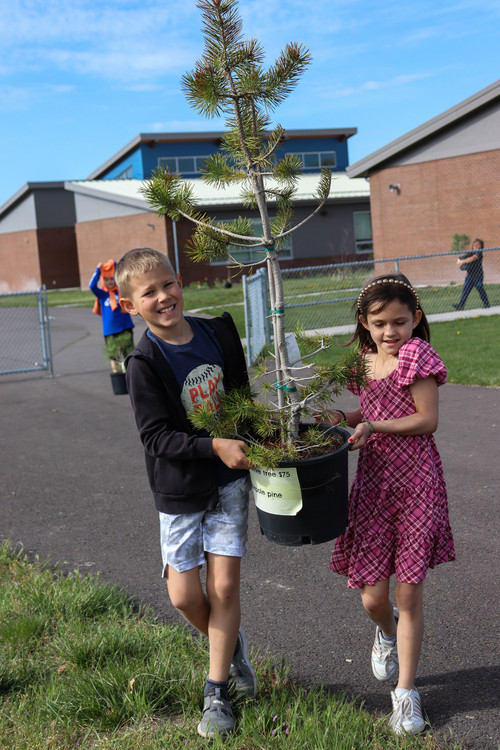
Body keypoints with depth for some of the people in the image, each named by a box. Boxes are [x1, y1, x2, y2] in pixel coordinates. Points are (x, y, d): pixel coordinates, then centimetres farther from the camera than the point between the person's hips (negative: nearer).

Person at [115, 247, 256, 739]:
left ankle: (217, 692, 17)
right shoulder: (145, 363, -16)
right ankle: (230, 645, 33)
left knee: (224, 584, 1)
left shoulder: (218, 332, -2)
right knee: (184, 595, 0)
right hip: (179, 487, -2)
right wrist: (214, 446, -28)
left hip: (230, 478, 2)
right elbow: (157, 437, -19)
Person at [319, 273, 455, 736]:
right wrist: (342, 417, 3)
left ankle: (406, 693, 17)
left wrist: (372, 426, -18)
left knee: (409, 594, 2)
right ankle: (387, 630, 42)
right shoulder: (365, 361, 10)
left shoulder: (417, 355, -9)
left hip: (416, 482, -4)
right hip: (373, 481, 5)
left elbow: (427, 420, -12)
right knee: (372, 596, 4)